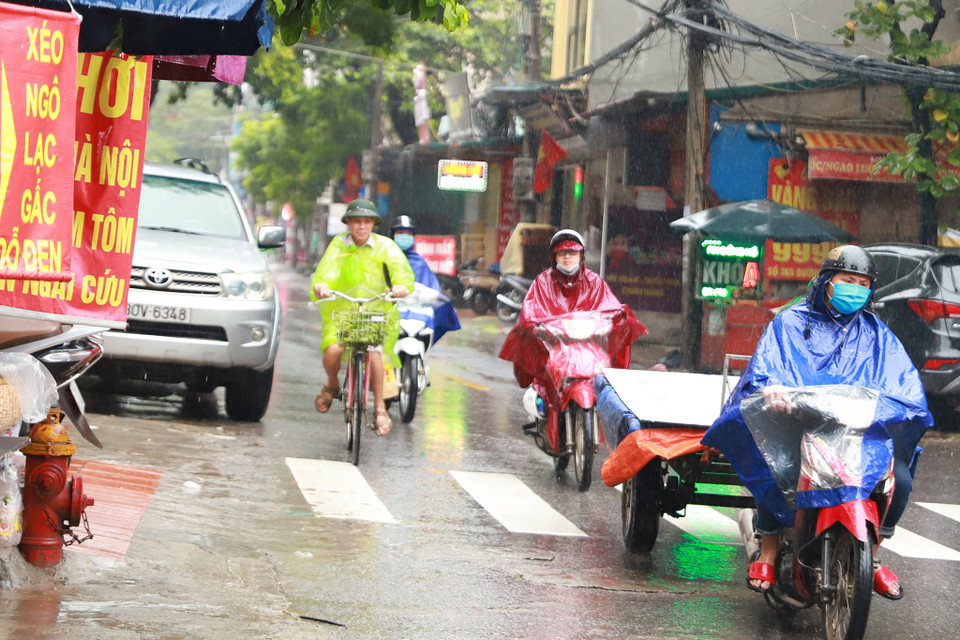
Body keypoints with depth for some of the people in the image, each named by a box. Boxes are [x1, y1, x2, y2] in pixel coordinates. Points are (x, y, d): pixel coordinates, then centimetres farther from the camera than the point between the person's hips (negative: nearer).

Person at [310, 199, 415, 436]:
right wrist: (320, 285, -35)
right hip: (341, 309, 1)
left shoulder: (384, 246, -1)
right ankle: (332, 385, 12)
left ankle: (379, 408, -8)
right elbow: (325, 270, -11)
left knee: (373, 352, -25)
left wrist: (401, 284, -39)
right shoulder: (338, 245, 1)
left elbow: (401, 269, -15)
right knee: (332, 351, -23)